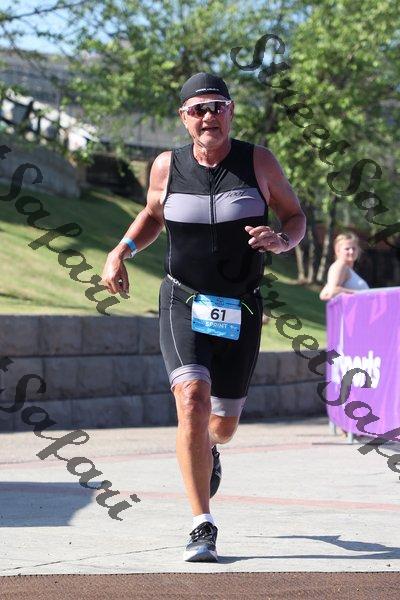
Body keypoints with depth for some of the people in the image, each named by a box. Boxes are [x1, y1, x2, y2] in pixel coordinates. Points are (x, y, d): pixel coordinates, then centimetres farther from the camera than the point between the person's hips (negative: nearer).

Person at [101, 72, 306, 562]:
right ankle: (202, 527, -18)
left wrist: (282, 240, -16)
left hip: (239, 311, 1)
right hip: (183, 303, -1)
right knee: (193, 399, -24)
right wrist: (121, 250, 0)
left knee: (223, 423, 10)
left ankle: (208, 449, 53)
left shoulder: (259, 163, -4)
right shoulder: (166, 167, -2)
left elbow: (295, 214, 7)